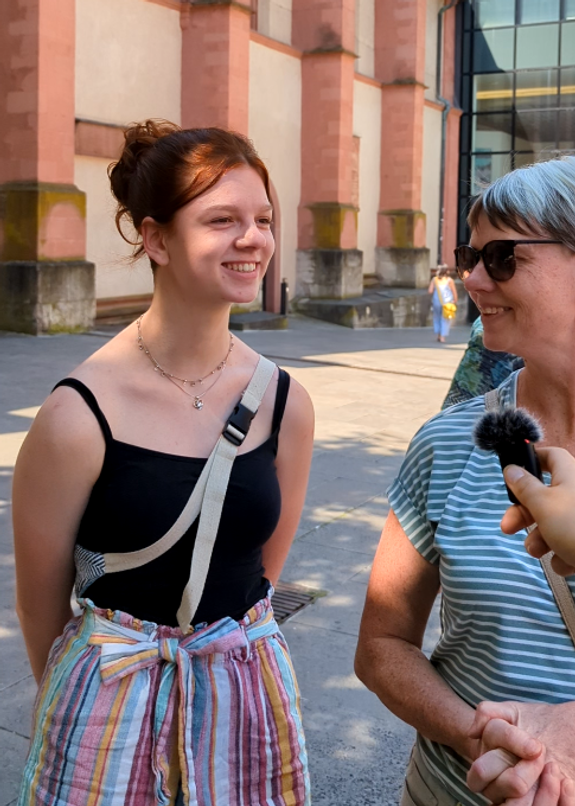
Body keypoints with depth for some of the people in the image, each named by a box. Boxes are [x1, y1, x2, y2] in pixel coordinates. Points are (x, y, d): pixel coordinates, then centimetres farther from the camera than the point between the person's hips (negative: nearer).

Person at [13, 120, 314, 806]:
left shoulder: (285, 403, -8)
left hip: (250, 692, 4)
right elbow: (40, 601, -7)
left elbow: (264, 565, 6)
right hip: (112, 701, -3)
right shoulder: (79, 416, -20)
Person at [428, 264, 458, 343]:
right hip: (447, 303, -2)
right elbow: (454, 293, -6)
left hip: (436, 302, 2)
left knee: (437, 318, 19)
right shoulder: (449, 280, -6)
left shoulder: (434, 280, -3)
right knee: (445, 319, 7)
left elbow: (430, 291, -8)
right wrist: (455, 302, 3)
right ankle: (443, 336, 1)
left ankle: (438, 335, 17)